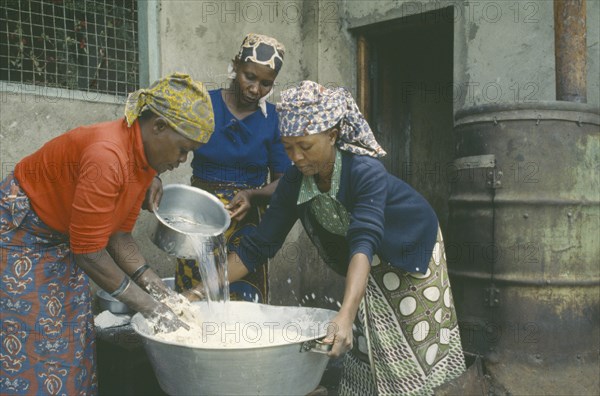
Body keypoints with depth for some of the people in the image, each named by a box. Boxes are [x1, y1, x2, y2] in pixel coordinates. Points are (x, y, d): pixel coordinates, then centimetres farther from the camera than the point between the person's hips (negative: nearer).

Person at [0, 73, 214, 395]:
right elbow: (89, 251, -28)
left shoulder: (145, 156, -6)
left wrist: (158, 289, -10)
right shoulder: (107, 155, -33)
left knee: (70, 343, 9)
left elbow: (118, 234, -2)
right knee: (29, 347, -3)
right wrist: (150, 307, -22)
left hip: (61, 243, 8)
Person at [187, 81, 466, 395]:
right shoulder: (294, 183, -20)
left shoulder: (365, 172, -36)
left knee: (418, 339, 0)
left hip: (411, 249, -4)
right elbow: (258, 245, -18)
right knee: (369, 346, 7)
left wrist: (345, 316, -61)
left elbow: (364, 243, -48)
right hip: (370, 265, 4)